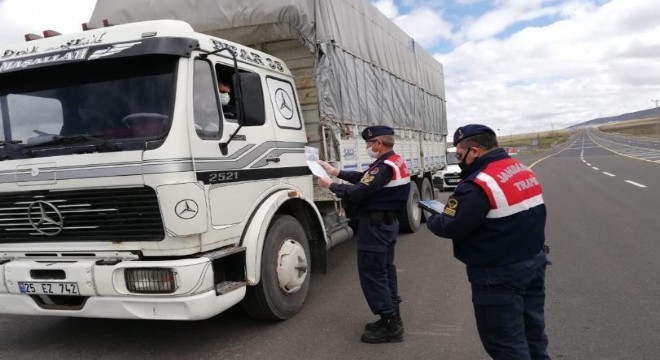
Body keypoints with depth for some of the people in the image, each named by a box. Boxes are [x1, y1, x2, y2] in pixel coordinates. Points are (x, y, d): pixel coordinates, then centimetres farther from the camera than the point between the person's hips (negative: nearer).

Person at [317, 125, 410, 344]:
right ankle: (392, 318, 25)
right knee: (385, 270, 17)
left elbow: (359, 192, -25)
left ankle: (390, 326, 0)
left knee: (372, 273, -4)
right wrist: (335, 171, 12)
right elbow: (364, 179, 15)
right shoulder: (394, 162, 10)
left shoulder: (385, 166, -23)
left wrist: (330, 185, -12)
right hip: (387, 222, 10)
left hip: (375, 225, -10)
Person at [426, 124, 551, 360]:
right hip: (534, 261, 9)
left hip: (500, 275, -9)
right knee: (532, 332, 20)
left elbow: (450, 227, -21)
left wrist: (432, 220, 1)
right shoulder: (524, 171, 7)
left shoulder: (479, 185, -22)